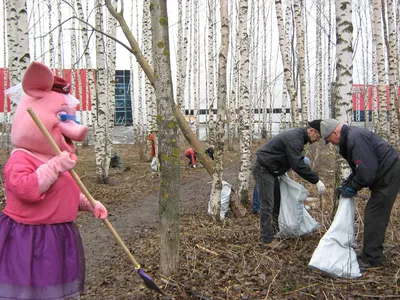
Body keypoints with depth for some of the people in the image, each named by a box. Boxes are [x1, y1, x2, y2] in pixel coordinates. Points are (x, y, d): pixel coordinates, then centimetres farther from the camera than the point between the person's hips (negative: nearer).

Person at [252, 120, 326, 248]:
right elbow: (298, 165, -29)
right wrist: (316, 180, -26)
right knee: (267, 205, -7)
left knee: (277, 200, 18)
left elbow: (296, 161, 18)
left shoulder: (297, 135, 8)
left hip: (271, 170, 11)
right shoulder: (294, 139, -24)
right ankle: (266, 240, -1)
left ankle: (275, 229, 31)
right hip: (263, 169, -11)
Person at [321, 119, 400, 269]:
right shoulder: (350, 137, 10)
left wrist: (353, 188, -14)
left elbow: (367, 170, -26)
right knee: (376, 216, 15)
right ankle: (372, 253, 26)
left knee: (374, 217, -6)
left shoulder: (355, 138, -23)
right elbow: (360, 167, 17)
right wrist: (347, 182, 8)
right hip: (385, 174, 11)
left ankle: (371, 259, 3)